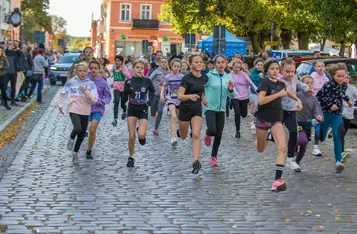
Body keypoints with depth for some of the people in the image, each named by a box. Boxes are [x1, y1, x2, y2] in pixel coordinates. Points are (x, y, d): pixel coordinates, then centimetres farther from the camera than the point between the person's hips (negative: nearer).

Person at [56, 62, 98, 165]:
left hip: (85, 112, 2)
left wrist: (86, 91, -21)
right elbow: (62, 93, 14)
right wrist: (59, 104, 7)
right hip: (74, 110, -2)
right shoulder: (71, 82, -1)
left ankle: (75, 153, 32)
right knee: (78, 128, -28)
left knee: (81, 135, 9)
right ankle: (71, 139, 5)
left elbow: (94, 100, -10)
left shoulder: (91, 84, -2)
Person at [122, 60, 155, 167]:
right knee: (131, 136, -2)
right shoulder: (129, 82, -5)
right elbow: (125, 97, 2)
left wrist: (150, 101, 3)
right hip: (132, 110, 1)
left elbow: (152, 91, 13)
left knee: (141, 135, -18)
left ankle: (142, 133, 20)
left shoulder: (147, 81, -6)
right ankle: (131, 157, 16)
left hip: (143, 110, -1)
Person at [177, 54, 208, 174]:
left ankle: (196, 161, -17)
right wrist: (190, 96, -39)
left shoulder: (205, 78, 0)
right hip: (185, 109, -2)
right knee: (183, 137, 15)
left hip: (197, 109, 2)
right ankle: (179, 131, 52)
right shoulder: (187, 78, -15)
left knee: (196, 135, -14)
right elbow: (180, 96, -22)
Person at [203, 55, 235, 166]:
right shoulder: (209, 75, -10)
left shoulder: (228, 77, 4)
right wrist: (203, 98, -12)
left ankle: (213, 156, 23)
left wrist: (231, 89, -13)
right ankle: (208, 133, 17)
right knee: (212, 131, -21)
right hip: (210, 108, -4)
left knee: (219, 135, 6)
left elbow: (232, 96, 7)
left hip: (221, 109, 4)